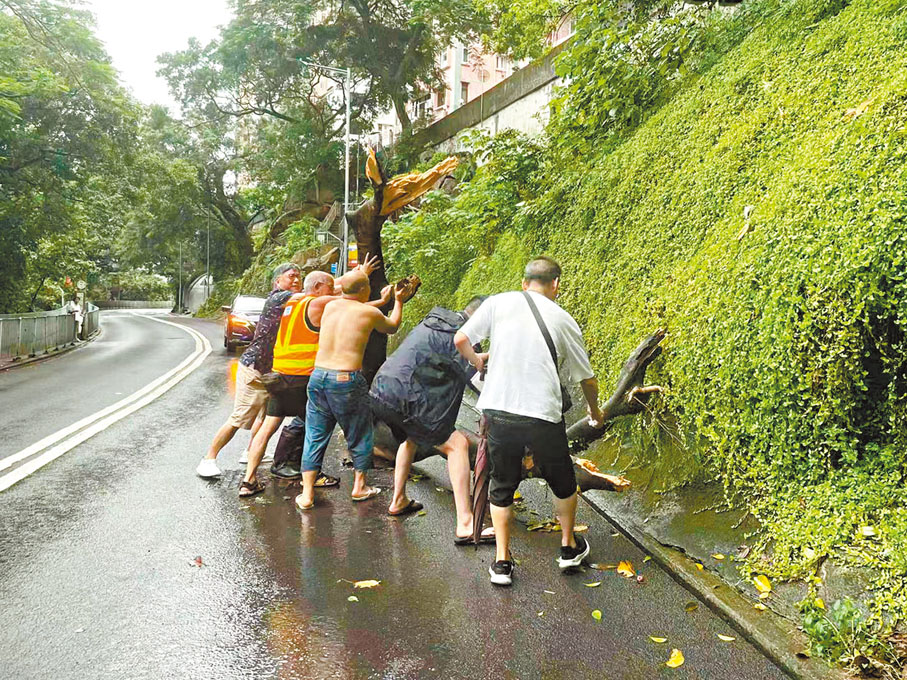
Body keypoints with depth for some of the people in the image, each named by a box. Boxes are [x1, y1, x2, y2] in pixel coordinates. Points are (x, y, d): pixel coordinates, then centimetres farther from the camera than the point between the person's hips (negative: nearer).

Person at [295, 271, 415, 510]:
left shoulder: (330, 306, 10)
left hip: (318, 376, 5)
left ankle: (307, 494, 11)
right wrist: (399, 301, 31)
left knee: (315, 436, 11)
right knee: (360, 435, 15)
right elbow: (392, 326, 16)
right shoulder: (369, 313, -3)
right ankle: (360, 486, 27)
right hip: (347, 380, -5)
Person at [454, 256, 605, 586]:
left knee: (502, 486, 18)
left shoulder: (499, 303, 3)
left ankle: (502, 562, 19)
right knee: (562, 482, 24)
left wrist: (476, 360, 23)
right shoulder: (563, 320, 4)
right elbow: (587, 378, 11)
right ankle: (569, 547, 39)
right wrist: (594, 411, 30)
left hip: (498, 410, 1)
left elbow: (461, 339, 1)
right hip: (543, 416, 0)